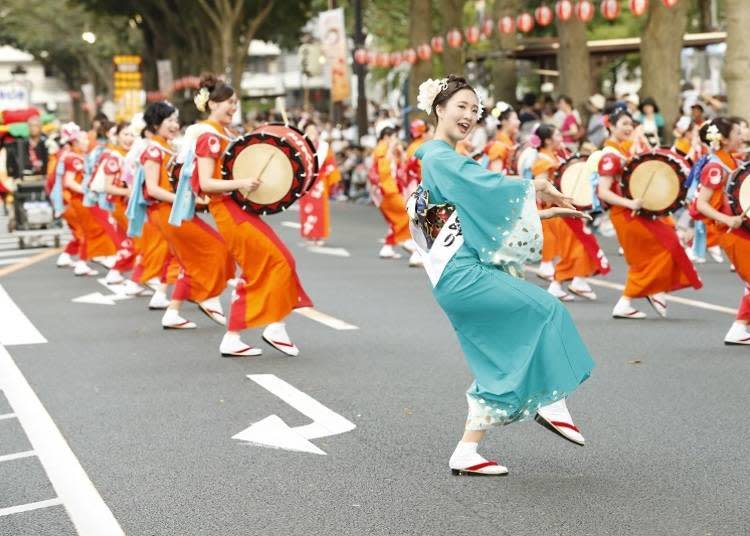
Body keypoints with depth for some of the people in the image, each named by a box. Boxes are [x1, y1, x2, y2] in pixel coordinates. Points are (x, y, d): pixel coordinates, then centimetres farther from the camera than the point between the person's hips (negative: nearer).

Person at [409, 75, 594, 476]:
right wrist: (536, 186, -1)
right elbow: (490, 185, -18)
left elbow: (490, 213, 24)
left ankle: (465, 453, 10)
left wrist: (545, 212, 19)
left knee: (501, 366, 8)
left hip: (466, 274, 10)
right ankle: (553, 406, -1)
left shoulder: (444, 159, 23)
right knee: (548, 311, -9)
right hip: (463, 275, -10)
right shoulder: (440, 157, -7)